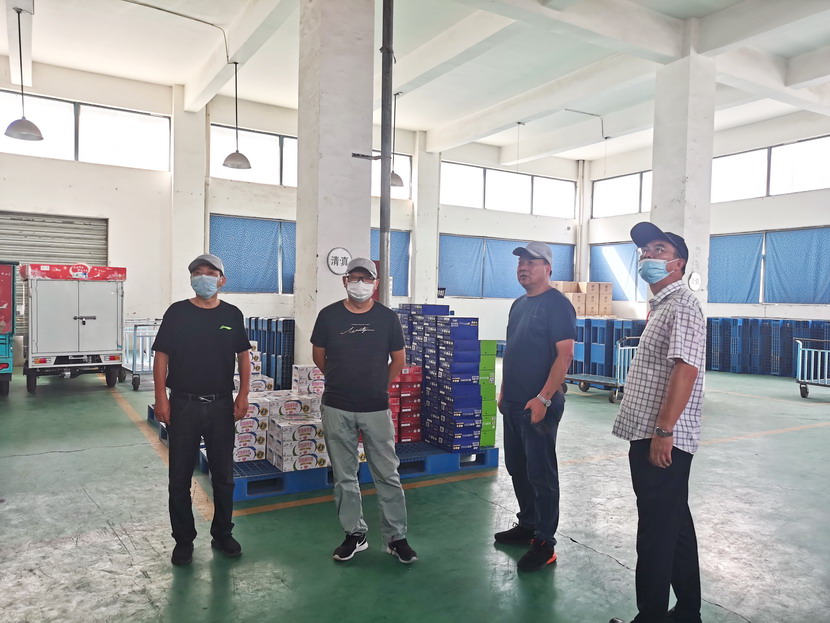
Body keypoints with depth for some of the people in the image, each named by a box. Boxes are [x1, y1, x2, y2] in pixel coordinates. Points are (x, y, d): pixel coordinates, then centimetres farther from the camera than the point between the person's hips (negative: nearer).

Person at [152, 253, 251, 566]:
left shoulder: (232, 314, 3)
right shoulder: (177, 312, -2)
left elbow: (244, 356, 8)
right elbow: (161, 356, -1)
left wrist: (243, 395, 0)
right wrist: (161, 398, -8)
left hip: (221, 405, 2)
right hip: (183, 405, -1)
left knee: (223, 474, 11)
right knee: (180, 476, 7)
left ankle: (222, 534, 28)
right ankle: (183, 540, 24)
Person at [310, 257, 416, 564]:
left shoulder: (387, 317, -1)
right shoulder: (328, 315, -1)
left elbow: (398, 359, 8)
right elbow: (318, 355, 10)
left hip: (376, 408, -1)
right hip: (337, 409, 1)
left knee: (388, 475, 4)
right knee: (344, 477, 10)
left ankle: (396, 538, 18)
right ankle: (354, 534, 26)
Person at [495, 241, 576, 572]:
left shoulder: (556, 304, -12)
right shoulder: (519, 304, 14)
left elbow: (565, 354, -19)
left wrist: (543, 398, -23)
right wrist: (504, 391, 17)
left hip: (539, 405, -9)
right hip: (513, 403, 9)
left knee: (541, 473, 0)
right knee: (517, 468, 17)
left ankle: (544, 542, 12)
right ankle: (527, 525, 33)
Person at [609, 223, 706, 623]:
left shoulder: (682, 305, -13)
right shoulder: (660, 306, 18)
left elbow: (686, 369, -23)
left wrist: (664, 431, -24)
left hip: (663, 440, -10)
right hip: (648, 436, 10)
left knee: (657, 532, -1)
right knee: (674, 524, 18)